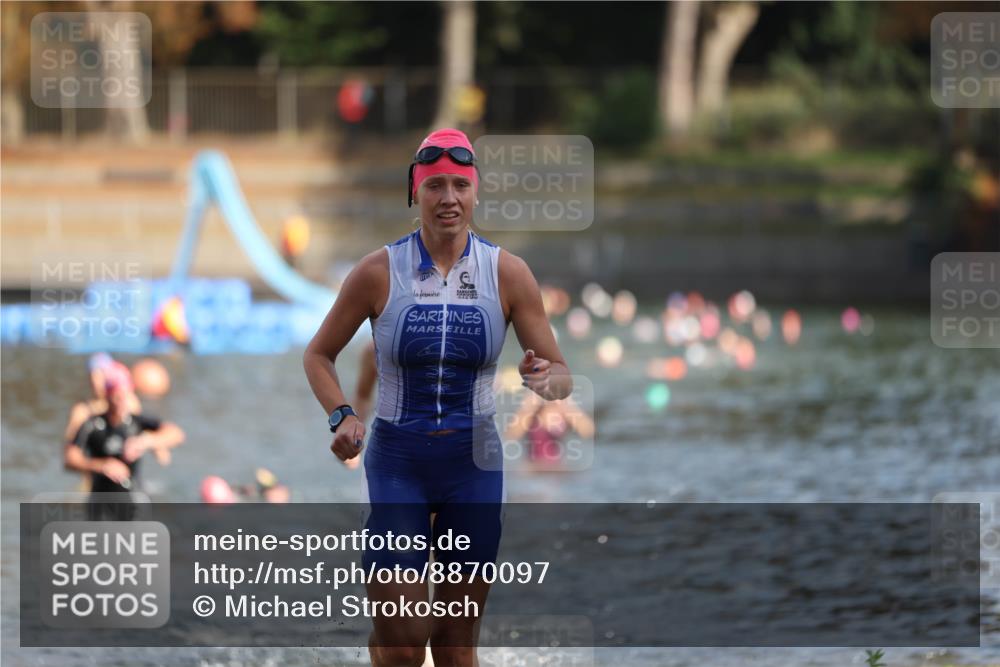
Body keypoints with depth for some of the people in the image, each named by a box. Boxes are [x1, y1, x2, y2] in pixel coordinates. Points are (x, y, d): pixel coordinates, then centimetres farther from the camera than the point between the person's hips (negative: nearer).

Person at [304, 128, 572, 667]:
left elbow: (561, 373, 0)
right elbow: (318, 354, 6)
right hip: (397, 461, -2)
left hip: (473, 463, 2)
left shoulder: (508, 273, -3)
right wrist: (341, 416, -12)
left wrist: (546, 381, -24)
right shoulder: (379, 272, -5)